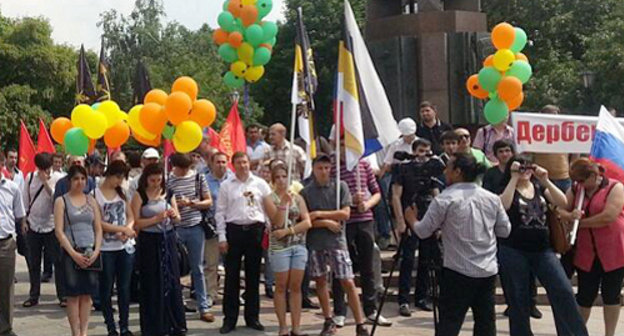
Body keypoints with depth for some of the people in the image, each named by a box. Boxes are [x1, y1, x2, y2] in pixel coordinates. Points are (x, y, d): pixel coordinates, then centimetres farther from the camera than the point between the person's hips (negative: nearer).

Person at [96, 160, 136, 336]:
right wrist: (122, 229, -15)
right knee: (106, 289, 5)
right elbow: (98, 223, -12)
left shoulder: (122, 192, 9)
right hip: (106, 248, -4)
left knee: (124, 288, 8)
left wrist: (127, 231, -11)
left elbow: (131, 217, 9)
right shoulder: (96, 194, -7)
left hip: (126, 246, 5)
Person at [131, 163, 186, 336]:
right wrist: (156, 219, -20)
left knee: (172, 281, 7)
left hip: (168, 239, 4)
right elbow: (136, 223, -10)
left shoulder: (168, 193, 6)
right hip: (149, 242, -4)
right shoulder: (139, 195, -5)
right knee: (152, 285, 3)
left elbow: (178, 218, 13)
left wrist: (174, 215, -9)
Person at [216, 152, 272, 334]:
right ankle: (229, 319, 10)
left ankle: (252, 317, 18)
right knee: (231, 276, 2)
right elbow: (220, 212, 3)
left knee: (253, 276, 8)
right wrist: (222, 237, -2)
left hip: (255, 230, 1)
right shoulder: (226, 186, 4)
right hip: (234, 230, -1)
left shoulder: (260, 184, 5)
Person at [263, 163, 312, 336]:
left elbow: (307, 222, -1)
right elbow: (277, 222, -12)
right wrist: (284, 203, -19)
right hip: (279, 246, -3)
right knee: (281, 287, 2)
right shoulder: (269, 199, 1)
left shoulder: (298, 198, 9)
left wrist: (288, 231, -11)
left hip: (299, 245, 3)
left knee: (296, 287, 4)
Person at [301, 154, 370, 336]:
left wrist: (319, 214, -8)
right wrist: (326, 223, -13)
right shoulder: (306, 192, 2)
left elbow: (345, 213, -6)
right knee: (320, 280, 9)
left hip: (337, 241, -2)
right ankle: (329, 321, 23)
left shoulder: (340, 186, 1)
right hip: (314, 242, 2)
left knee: (348, 282, -5)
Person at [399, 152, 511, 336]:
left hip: (458, 272, -5)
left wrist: (411, 219, 16)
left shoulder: (445, 199, -10)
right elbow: (505, 230, 12)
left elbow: (423, 231, -5)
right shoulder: (492, 198, 6)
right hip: (488, 272, 5)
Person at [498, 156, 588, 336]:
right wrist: (514, 178, -16)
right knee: (518, 301, 6)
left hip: (542, 250, 2)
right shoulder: (507, 189, 2)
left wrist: (545, 180, -11)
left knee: (564, 292, -8)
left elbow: (563, 203, -3)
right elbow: (502, 205, -21)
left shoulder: (540, 187, 10)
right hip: (513, 252, -2)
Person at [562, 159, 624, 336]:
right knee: (585, 294, 7)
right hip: (586, 253, 3)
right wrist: (570, 216, -20)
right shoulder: (575, 191, 7)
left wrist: (580, 222, -11)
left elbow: (608, 217, -20)